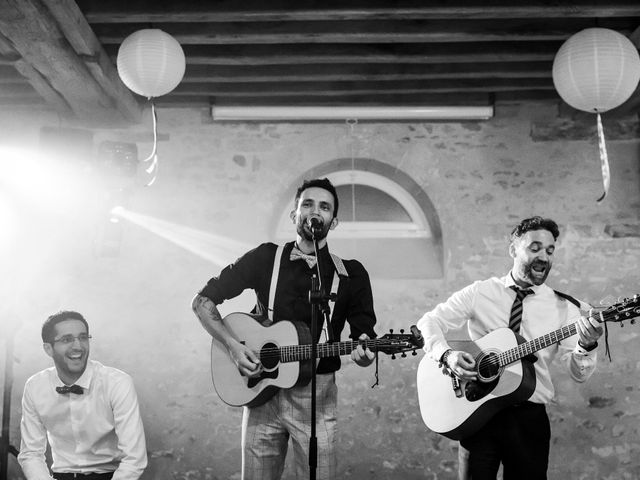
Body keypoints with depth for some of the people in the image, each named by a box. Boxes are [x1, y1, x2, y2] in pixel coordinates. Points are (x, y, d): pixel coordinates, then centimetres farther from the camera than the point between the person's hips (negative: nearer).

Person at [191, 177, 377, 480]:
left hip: (316, 397, 0)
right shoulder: (265, 259, 1)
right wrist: (232, 346, -10)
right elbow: (202, 302, 4)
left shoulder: (351, 274, 3)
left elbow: (365, 332, 6)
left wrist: (364, 352, -18)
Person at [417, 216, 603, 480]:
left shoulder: (564, 307, 0)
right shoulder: (479, 293, 0)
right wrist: (447, 354, -19)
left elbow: (578, 374, -6)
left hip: (530, 418, 1)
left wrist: (586, 346, -27)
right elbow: (429, 322, -1)